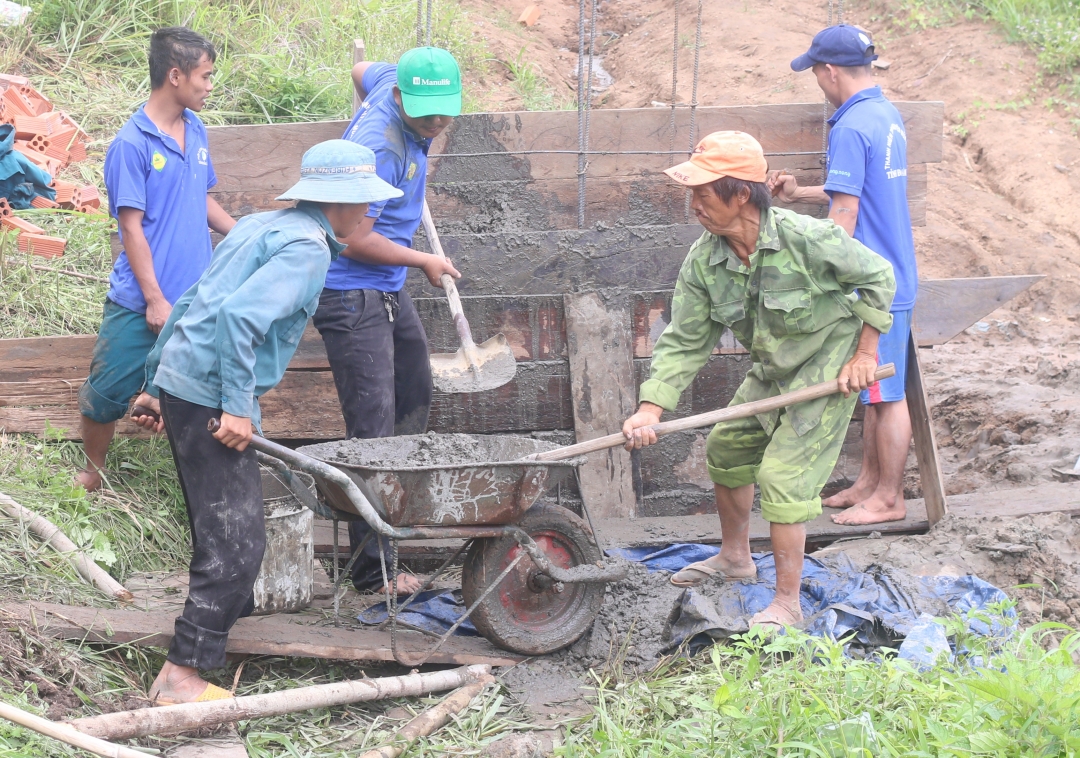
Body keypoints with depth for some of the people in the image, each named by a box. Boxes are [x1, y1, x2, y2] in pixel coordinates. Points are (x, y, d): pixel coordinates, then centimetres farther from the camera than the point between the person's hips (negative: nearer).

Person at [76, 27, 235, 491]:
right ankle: (92, 478, 25)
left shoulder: (196, 131, 6)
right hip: (141, 303, -5)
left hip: (198, 297, 5)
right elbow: (131, 227, -13)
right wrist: (156, 300, -14)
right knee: (106, 395, 5)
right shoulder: (132, 144, -14)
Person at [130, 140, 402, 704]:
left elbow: (190, 302, 21)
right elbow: (239, 315, -25)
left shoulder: (261, 226, 18)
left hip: (179, 383, 10)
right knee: (235, 538, -7)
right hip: (209, 396, -10)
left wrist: (155, 383, 25)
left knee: (226, 525, 23)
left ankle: (235, 618, 38)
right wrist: (237, 406, -22)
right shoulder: (307, 247, -12)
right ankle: (181, 674, -8)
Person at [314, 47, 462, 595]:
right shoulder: (379, 149, -27)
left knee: (414, 400, 21)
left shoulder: (397, 78, 0)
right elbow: (356, 241, -24)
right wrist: (425, 262, -10)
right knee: (373, 430, -12)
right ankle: (371, 569, -11)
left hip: (388, 290, 10)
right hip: (352, 294, -10)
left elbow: (362, 71, 25)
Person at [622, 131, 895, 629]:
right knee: (726, 450, 18)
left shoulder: (806, 239, -30)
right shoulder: (703, 261, -14)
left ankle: (786, 603, -5)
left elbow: (876, 277, -15)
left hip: (829, 368, -7)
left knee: (782, 474, -15)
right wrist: (649, 412, -21)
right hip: (770, 371, 7)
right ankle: (735, 557, 43)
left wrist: (865, 354, -13)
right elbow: (684, 341, -10)